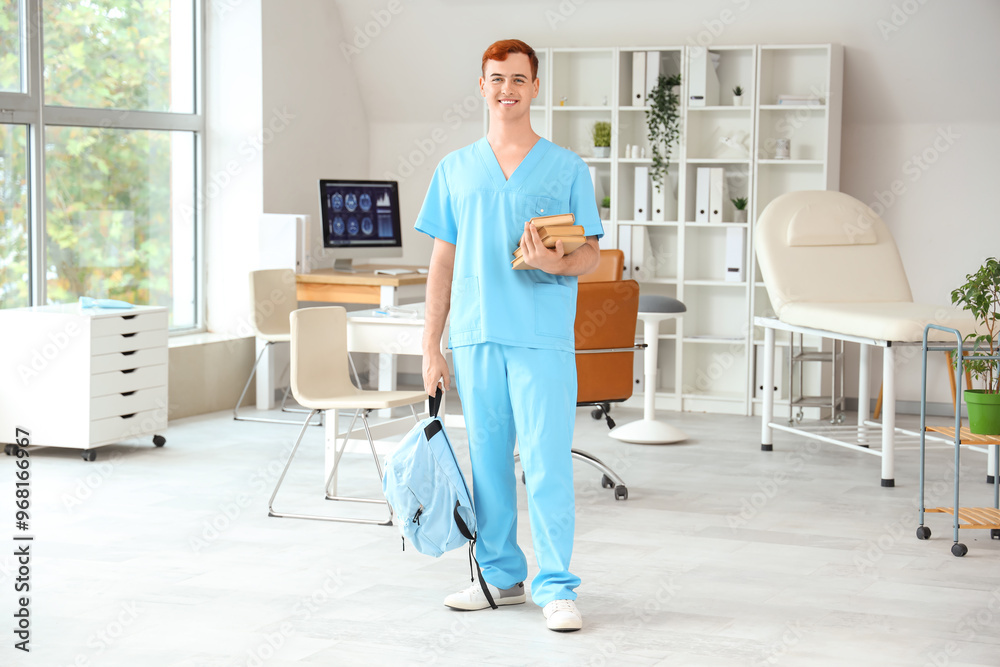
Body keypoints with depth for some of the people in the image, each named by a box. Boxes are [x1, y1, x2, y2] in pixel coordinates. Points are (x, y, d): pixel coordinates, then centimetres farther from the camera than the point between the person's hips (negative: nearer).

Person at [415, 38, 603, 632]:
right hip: (475, 337, 3)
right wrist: (431, 345, 8)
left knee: (547, 462, -7)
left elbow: (592, 256, 3)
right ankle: (501, 575, 22)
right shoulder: (456, 169, 12)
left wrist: (555, 262, -20)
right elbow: (443, 261, 13)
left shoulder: (567, 168, 4)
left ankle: (556, 587, -1)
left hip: (542, 338, -3)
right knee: (488, 461, 9)